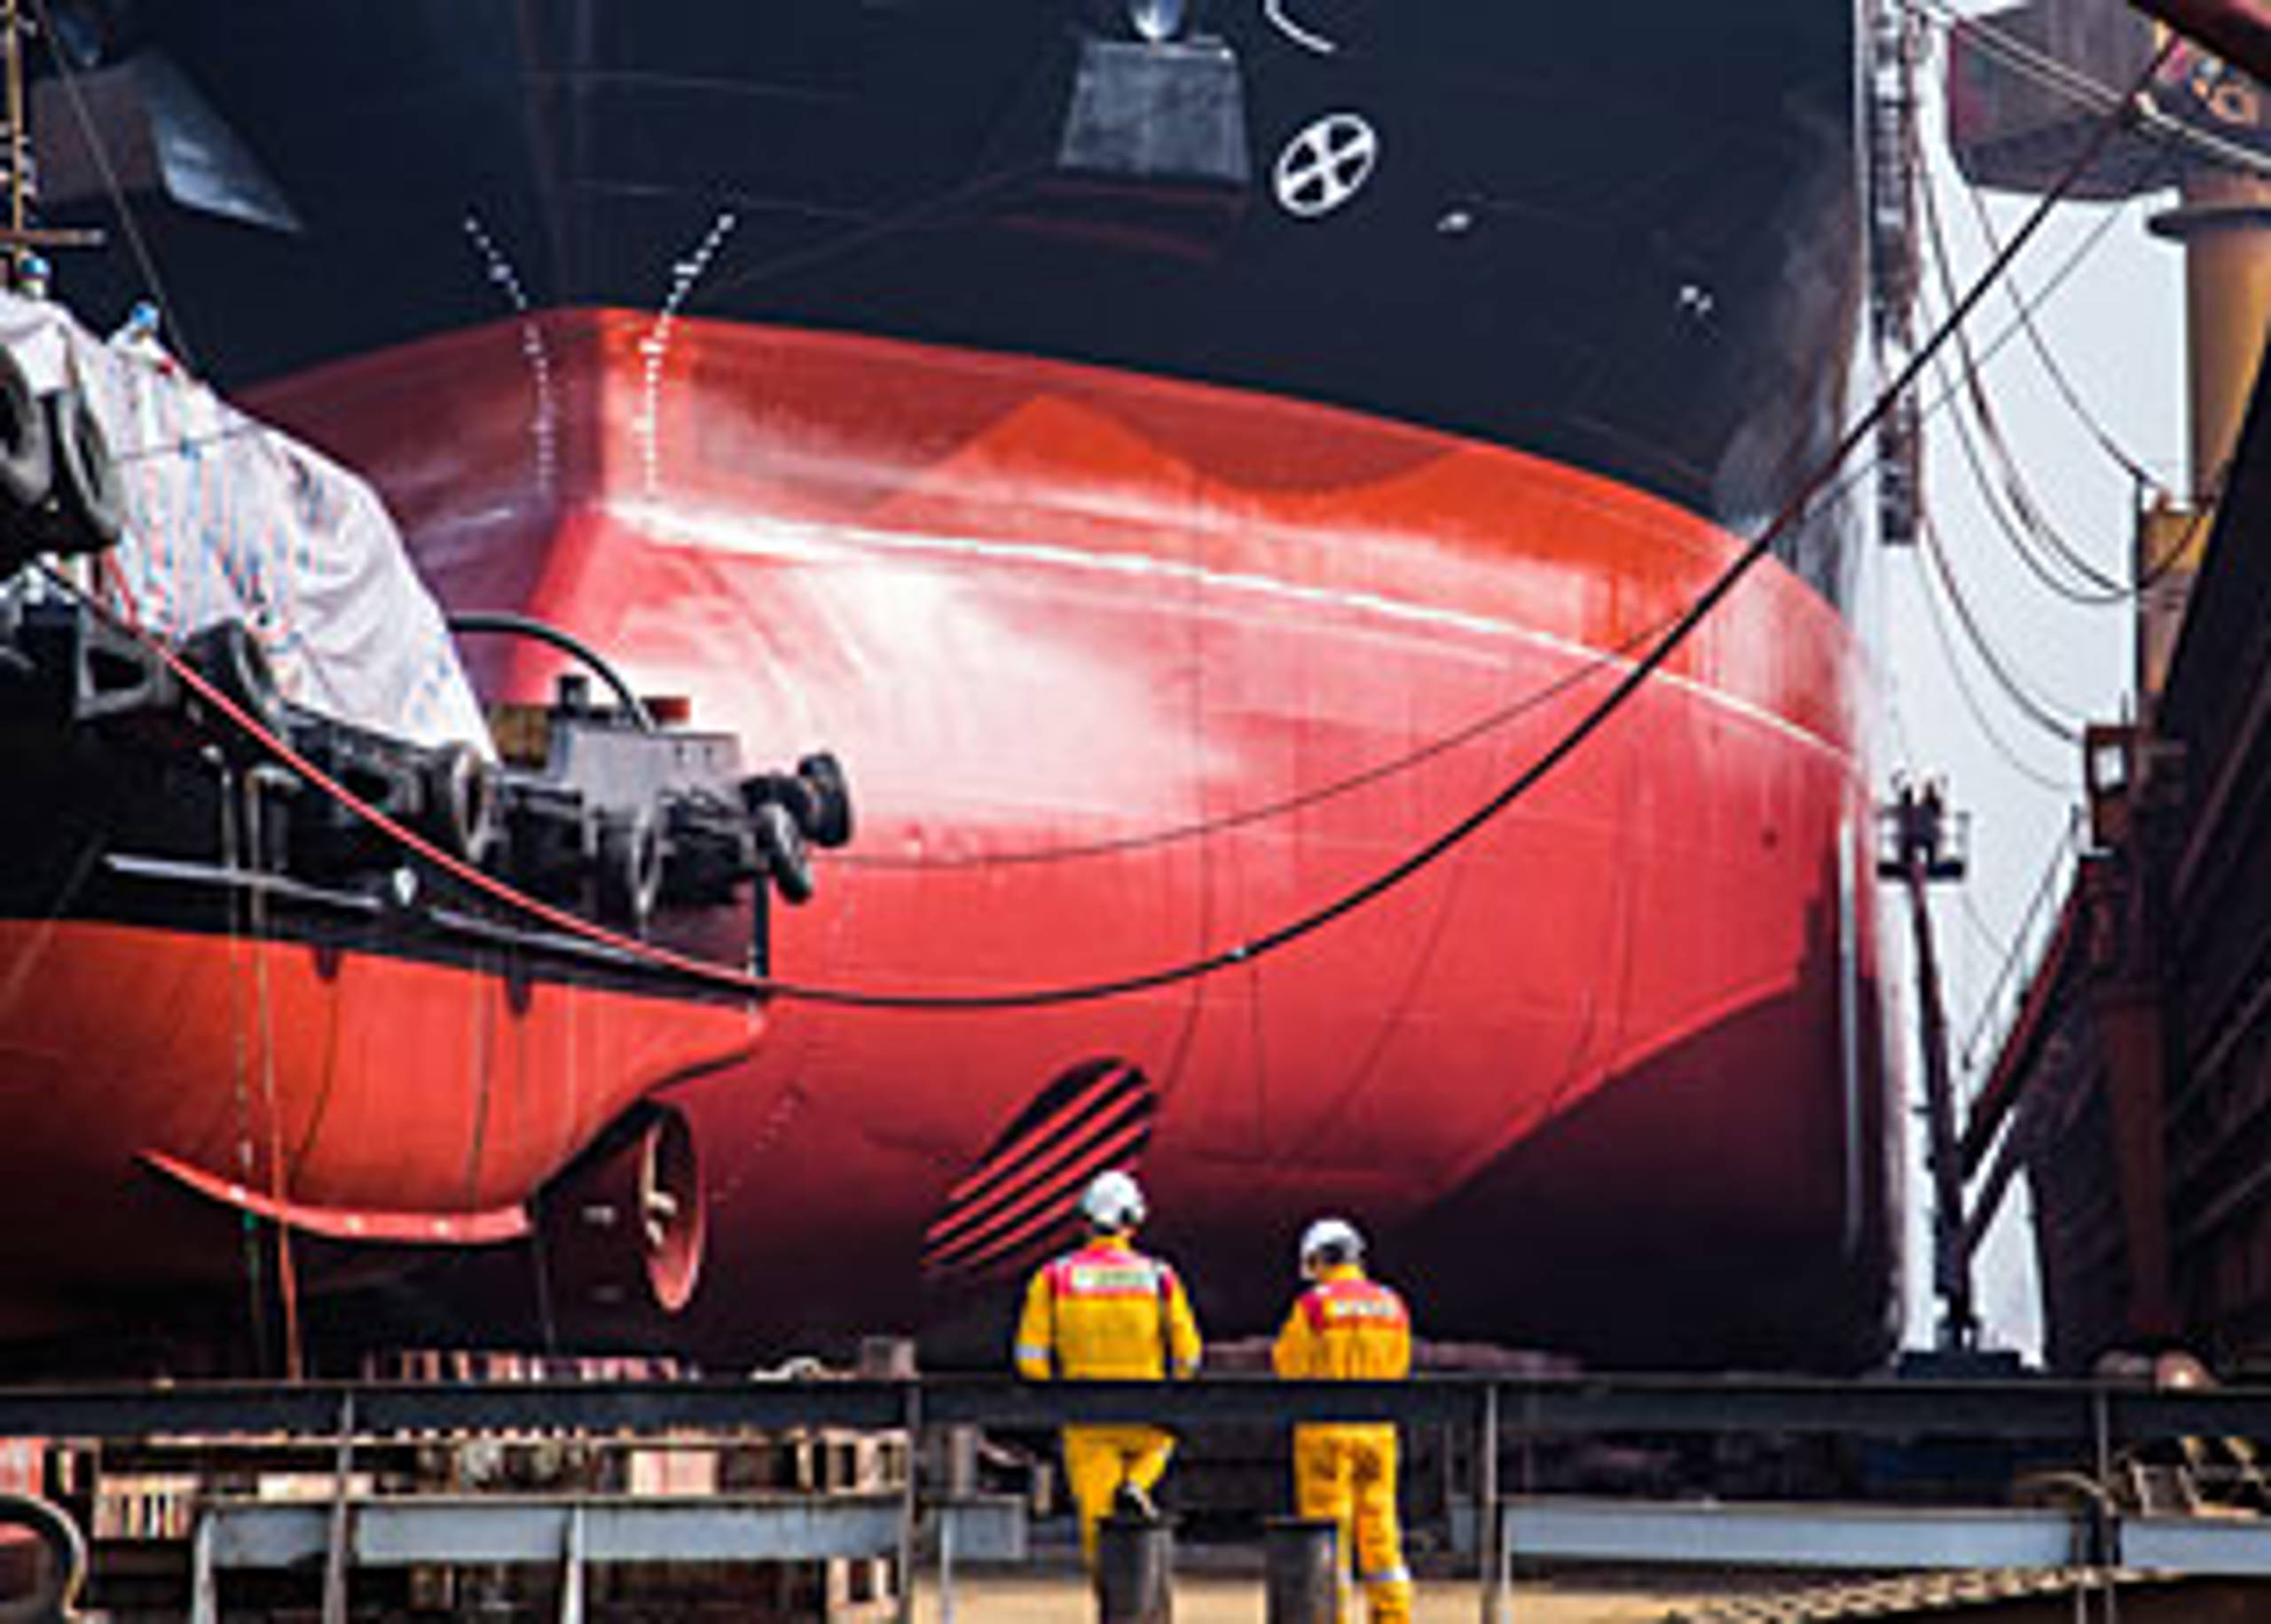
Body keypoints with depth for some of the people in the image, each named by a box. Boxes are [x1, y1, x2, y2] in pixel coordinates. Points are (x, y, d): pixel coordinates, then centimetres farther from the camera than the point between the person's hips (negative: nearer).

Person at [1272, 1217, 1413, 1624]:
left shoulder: (1313, 1304, -8)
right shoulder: (1392, 1305, 6)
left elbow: (1288, 1364, 1)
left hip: (1326, 1427, -4)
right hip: (1378, 1429, 4)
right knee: (1379, 1524, 10)